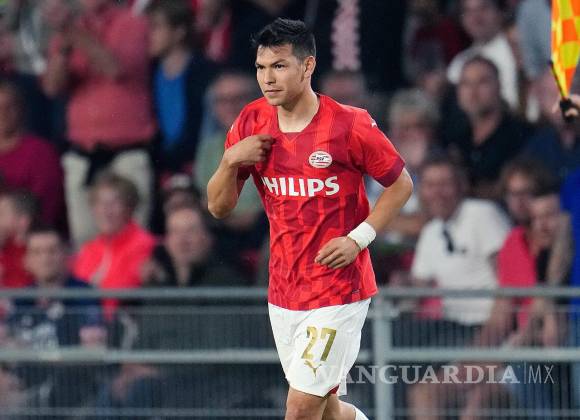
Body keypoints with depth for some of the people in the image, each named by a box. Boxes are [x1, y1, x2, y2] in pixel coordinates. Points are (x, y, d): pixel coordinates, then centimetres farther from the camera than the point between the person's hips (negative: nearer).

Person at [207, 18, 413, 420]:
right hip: (283, 293, 5)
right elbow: (219, 207, 5)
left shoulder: (350, 124, -13)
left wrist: (358, 238, -13)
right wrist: (230, 162, -15)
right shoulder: (251, 124, 1)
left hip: (339, 291, -5)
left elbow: (401, 184, -1)